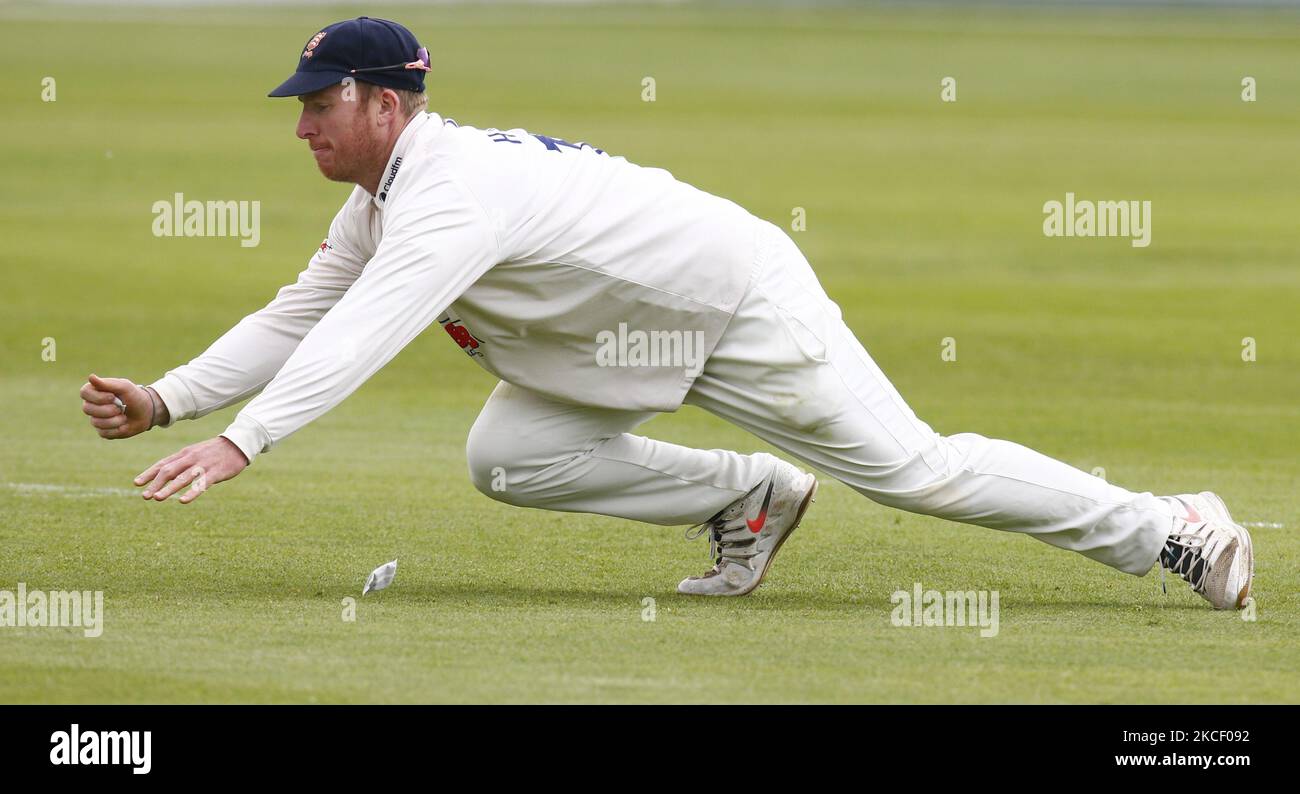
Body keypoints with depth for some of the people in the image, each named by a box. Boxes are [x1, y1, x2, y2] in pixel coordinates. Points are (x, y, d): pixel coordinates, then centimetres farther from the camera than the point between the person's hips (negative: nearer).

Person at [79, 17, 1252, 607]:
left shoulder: (450, 192, -27)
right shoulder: (385, 195, 4)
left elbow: (365, 332, -39)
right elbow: (303, 316, 8)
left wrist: (242, 443, -47)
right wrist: (164, 401, -4)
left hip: (746, 306, -9)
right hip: (641, 338, 9)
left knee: (910, 465, -6)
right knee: (508, 457, -3)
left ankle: (1165, 530, 5)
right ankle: (745, 499, 11)